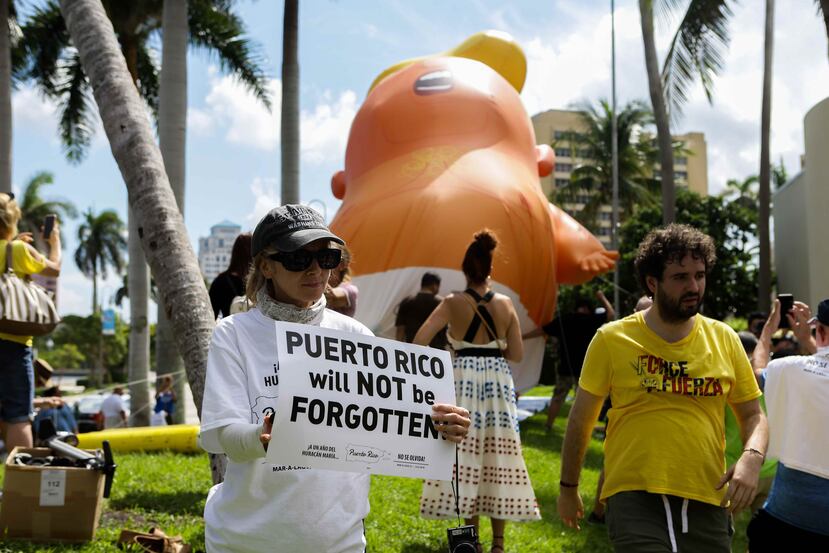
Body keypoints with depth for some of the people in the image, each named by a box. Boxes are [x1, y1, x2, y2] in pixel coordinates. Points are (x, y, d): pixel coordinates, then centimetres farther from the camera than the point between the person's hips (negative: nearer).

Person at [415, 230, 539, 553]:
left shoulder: (453, 303, -4)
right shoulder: (505, 304, 2)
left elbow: (419, 341, -12)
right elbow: (517, 354, 3)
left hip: (464, 381, -2)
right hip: (498, 381, 2)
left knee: (467, 458, 4)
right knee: (498, 457, 7)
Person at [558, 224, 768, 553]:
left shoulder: (724, 339, 6)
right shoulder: (612, 339, -1)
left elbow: (753, 416, 13)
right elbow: (581, 420, 8)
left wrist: (752, 457, -8)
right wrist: (568, 487, 14)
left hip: (707, 501, 4)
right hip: (634, 499, -3)